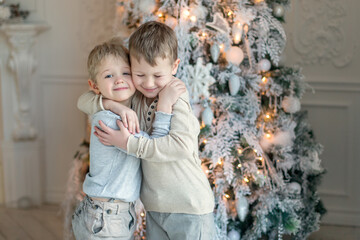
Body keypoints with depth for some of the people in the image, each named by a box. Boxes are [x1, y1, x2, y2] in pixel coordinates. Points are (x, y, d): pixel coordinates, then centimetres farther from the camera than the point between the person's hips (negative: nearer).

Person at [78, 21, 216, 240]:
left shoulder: (176, 97, -15)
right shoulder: (133, 98, 2)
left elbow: (182, 145, -29)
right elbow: (84, 101, 4)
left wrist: (129, 143, -24)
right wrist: (112, 104, -17)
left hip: (189, 209, -6)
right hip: (154, 208, 6)